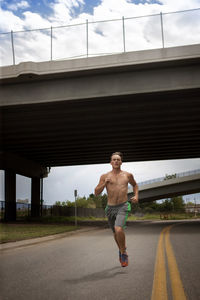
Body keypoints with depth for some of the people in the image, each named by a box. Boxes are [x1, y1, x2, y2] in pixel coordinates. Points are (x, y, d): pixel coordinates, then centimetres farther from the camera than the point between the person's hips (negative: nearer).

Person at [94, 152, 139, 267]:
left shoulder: (127, 175, 6)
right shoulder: (105, 176, 3)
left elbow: (135, 185, 25)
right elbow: (96, 192, 1)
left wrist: (136, 196, 8)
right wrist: (105, 183, -13)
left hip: (123, 207, -2)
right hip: (110, 208, 2)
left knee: (119, 229, -24)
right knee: (115, 232, 17)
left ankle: (123, 252, -1)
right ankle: (121, 250, 45)